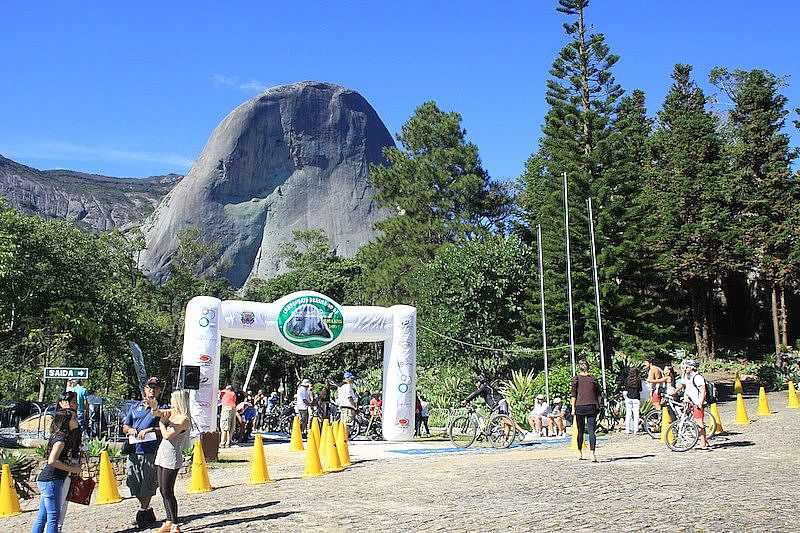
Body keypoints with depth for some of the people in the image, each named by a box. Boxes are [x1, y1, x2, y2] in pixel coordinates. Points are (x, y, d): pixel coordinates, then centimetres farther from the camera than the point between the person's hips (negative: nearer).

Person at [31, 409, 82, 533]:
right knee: (53, 517, -5)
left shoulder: (59, 435, 12)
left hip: (46, 481, 9)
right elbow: (52, 461, -27)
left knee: (42, 516, 13)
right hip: (51, 481, -9)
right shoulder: (61, 437, -17)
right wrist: (71, 469, -16)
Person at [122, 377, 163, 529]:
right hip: (133, 450, 5)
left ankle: (143, 511, 14)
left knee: (147, 484, -2)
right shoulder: (136, 407, 17)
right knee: (133, 482, 7)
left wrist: (150, 430, -18)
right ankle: (147, 510, 24)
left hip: (150, 452, -4)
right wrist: (131, 430, -3)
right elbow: (125, 426, 19)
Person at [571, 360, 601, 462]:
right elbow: (598, 394, 7)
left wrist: (573, 408, 1)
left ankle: (580, 453, 23)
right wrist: (598, 406, 15)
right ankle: (593, 454, -16)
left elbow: (573, 394, -3)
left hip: (580, 407, -1)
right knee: (591, 431, -3)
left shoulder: (576, 379, -1)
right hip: (592, 407, 1)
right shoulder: (593, 379, 4)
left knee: (580, 431, 12)